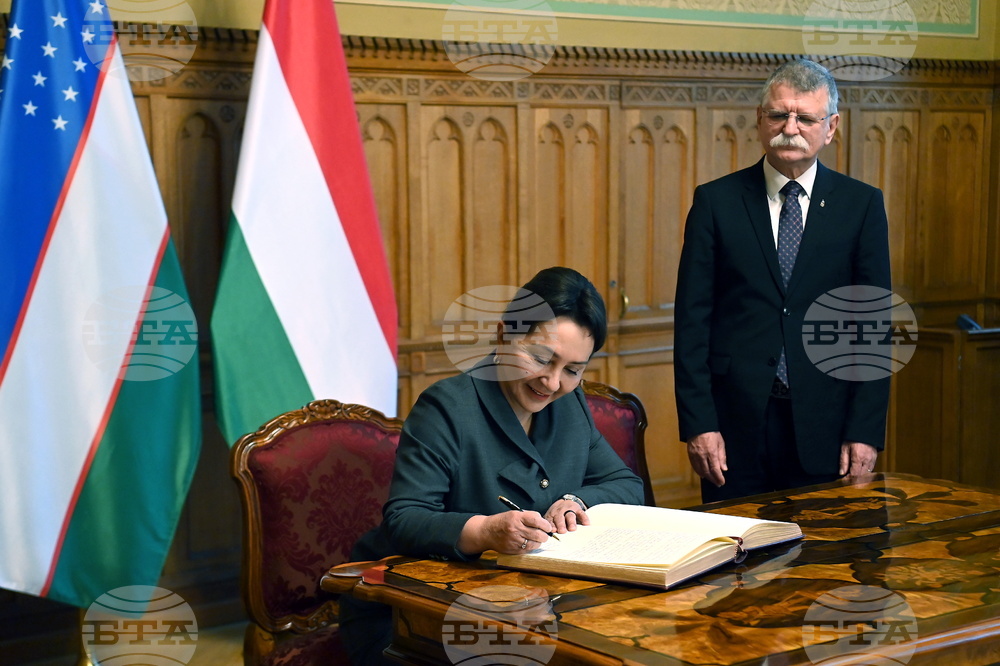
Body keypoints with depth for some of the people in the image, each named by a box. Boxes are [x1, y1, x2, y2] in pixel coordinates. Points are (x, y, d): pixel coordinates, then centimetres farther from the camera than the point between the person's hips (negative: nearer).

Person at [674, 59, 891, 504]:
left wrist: (865, 430, -4)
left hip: (825, 423, 1)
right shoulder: (716, 201, 3)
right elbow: (692, 320, 0)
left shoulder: (862, 205, 5)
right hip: (737, 421, 0)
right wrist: (697, 423, -7)